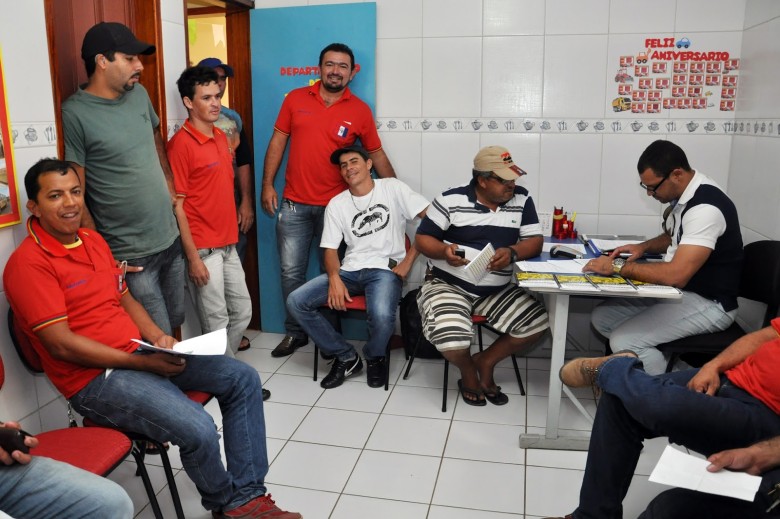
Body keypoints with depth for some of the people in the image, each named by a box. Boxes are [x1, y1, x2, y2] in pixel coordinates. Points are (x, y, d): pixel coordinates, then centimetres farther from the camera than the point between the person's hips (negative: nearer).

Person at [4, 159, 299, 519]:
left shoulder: (94, 240, 12)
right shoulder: (28, 264, -14)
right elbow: (62, 344, -18)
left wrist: (156, 336, -1)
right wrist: (142, 362, -18)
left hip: (138, 353, 9)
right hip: (94, 378, -8)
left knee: (243, 379, 0)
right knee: (198, 429, -28)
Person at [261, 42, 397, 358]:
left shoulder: (360, 110, 1)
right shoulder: (295, 99, 3)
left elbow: (376, 155, 7)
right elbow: (278, 142, 7)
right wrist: (267, 185, 1)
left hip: (336, 205, -1)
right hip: (293, 204, 1)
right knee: (291, 272, 5)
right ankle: (295, 333, 23)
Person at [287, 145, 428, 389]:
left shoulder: (392, 188, 2)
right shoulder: (336, 204, 11)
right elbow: (330, 248, 7)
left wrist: (408, 260, -9)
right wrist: (334, 278, -15)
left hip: (386, 269, -4)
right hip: (350, 270, 4)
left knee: (381, 316, -36)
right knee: (296, 302, -15)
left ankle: (375, 358, 2)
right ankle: (346, 356, -1)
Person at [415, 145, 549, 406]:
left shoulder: (521, 199, 2)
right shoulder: (450, 200, -8)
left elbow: (535, 241, -2)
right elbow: (422, 238, -4)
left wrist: (512, 252, -24)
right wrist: (444, 250, -26)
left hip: (497, 290, 4)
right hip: (449, 285, -4)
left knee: (537, 323, -12)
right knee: (449, 336, -29)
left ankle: (485, 361, 12)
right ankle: (468, 372, 10)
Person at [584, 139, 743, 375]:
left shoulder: (705, 207, -27)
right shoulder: (683, 195, 3)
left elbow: (676, 275, -33)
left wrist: (618, 267, -23)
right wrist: (643, 247, 4)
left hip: (707, 303, -10)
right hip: (678, 291, 10)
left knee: (624, 341, -22)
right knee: (601, 318, 3)